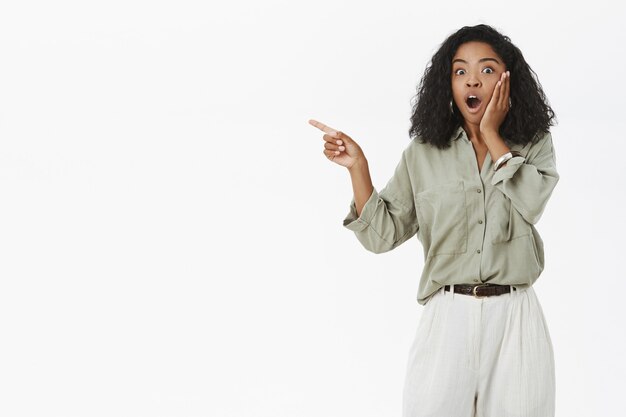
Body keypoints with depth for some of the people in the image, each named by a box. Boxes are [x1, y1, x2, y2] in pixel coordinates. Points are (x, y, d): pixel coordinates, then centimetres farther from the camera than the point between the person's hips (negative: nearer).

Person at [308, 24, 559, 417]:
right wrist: (358, 166, -9)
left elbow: (528, 205, -15)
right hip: (448, 315, 0)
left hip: (515, 317, 0)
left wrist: (491, 135, -7)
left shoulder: (535, 146, 6)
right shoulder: (423, 154, 6)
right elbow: (382, 234, 2)